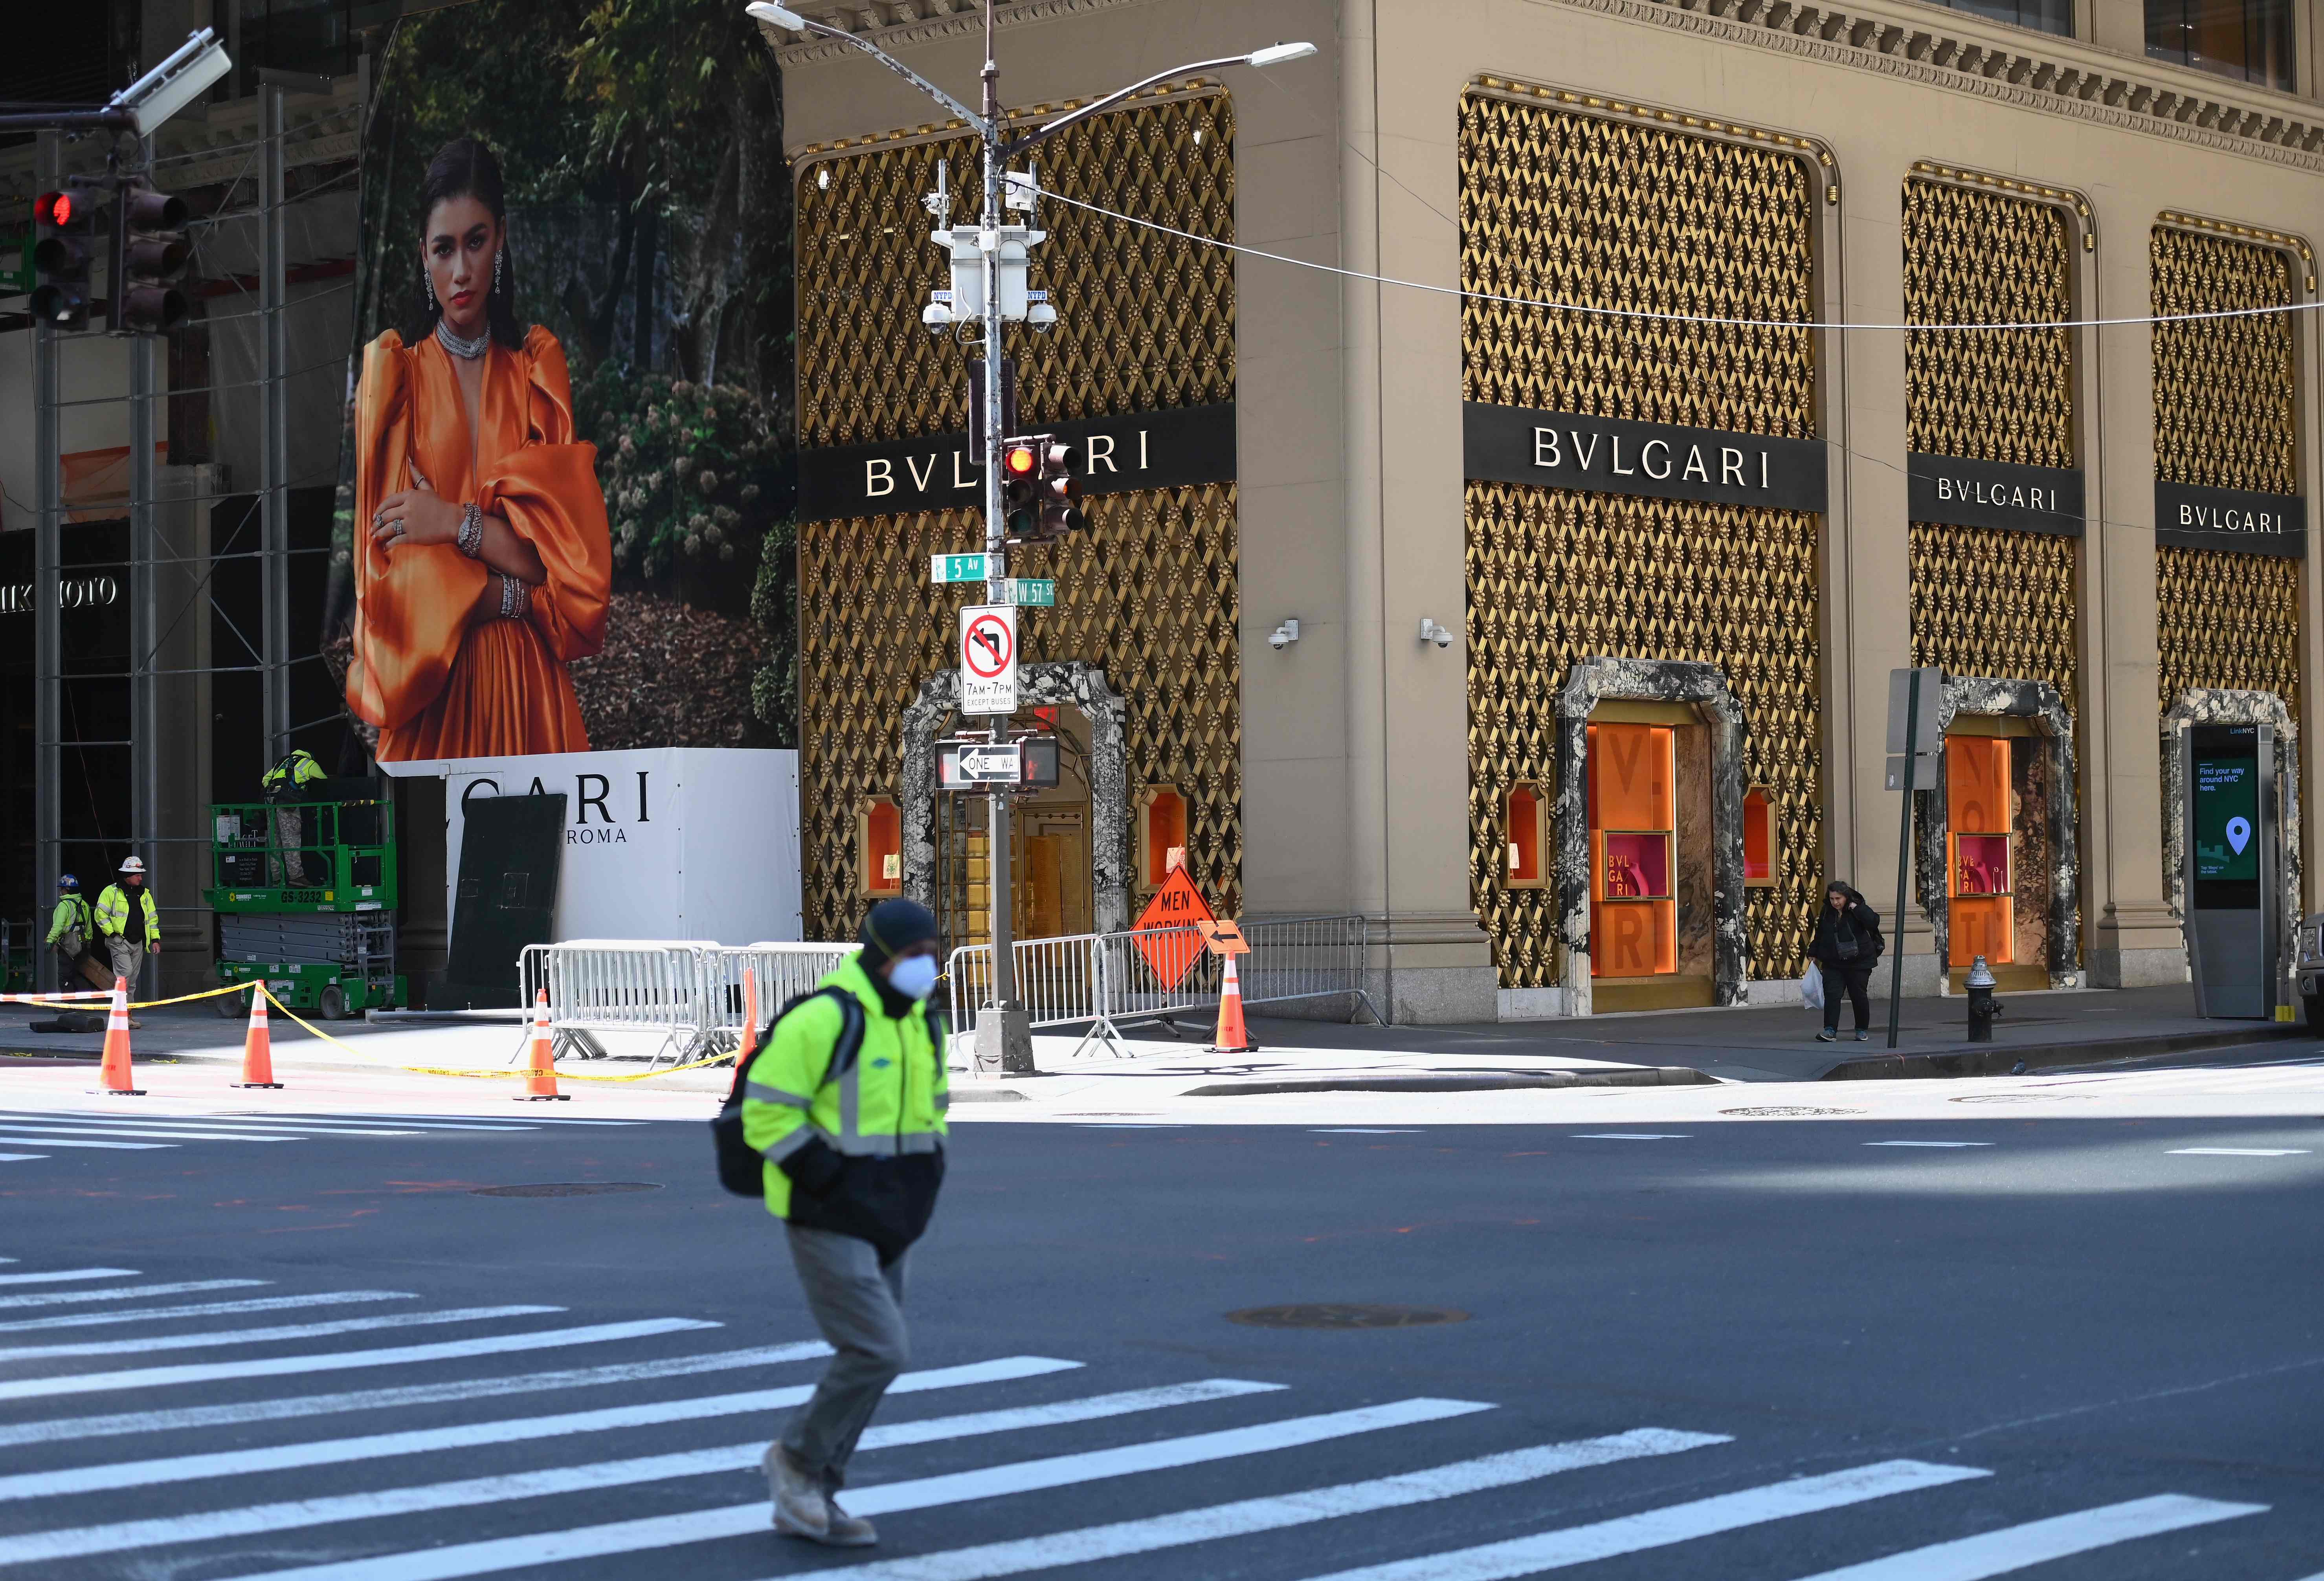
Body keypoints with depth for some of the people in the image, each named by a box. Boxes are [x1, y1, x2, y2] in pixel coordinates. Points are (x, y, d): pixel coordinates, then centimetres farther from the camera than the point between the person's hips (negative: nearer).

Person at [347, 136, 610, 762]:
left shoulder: (537, 369, 11)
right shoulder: (393, 374, 4)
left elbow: (570, 553, 0)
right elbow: (393, 573, -4)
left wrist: (457, 523, -10)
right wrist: (516, 595, -8)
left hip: (529, 696, 2)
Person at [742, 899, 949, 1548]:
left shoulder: (923, 1023, 10)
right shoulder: (824, 1020, -17)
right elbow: (767, 1111, -17)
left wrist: (929, 1169, 10)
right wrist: (824, 1176, -19)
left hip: (886, 1227, 9)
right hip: (828, 1224, -9)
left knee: (868, 1361, 9)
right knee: (877, 1354, -15)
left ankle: (806, 1503, 20)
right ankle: (797, 1456, 7)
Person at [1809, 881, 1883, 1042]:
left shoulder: (1857, 910, -8)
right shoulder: (1826, 913, 5)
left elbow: (1874, 922, -25)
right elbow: (1819, 935, 17)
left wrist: (1856, 908, -25)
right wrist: (1813, 954, 15)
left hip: (1858, 962, -3)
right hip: (1833, 964, 3)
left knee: (1859, 995, 5)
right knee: (1832, 995, -9)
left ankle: (1862, 1030, 21)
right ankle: (1831, 1031, -13)